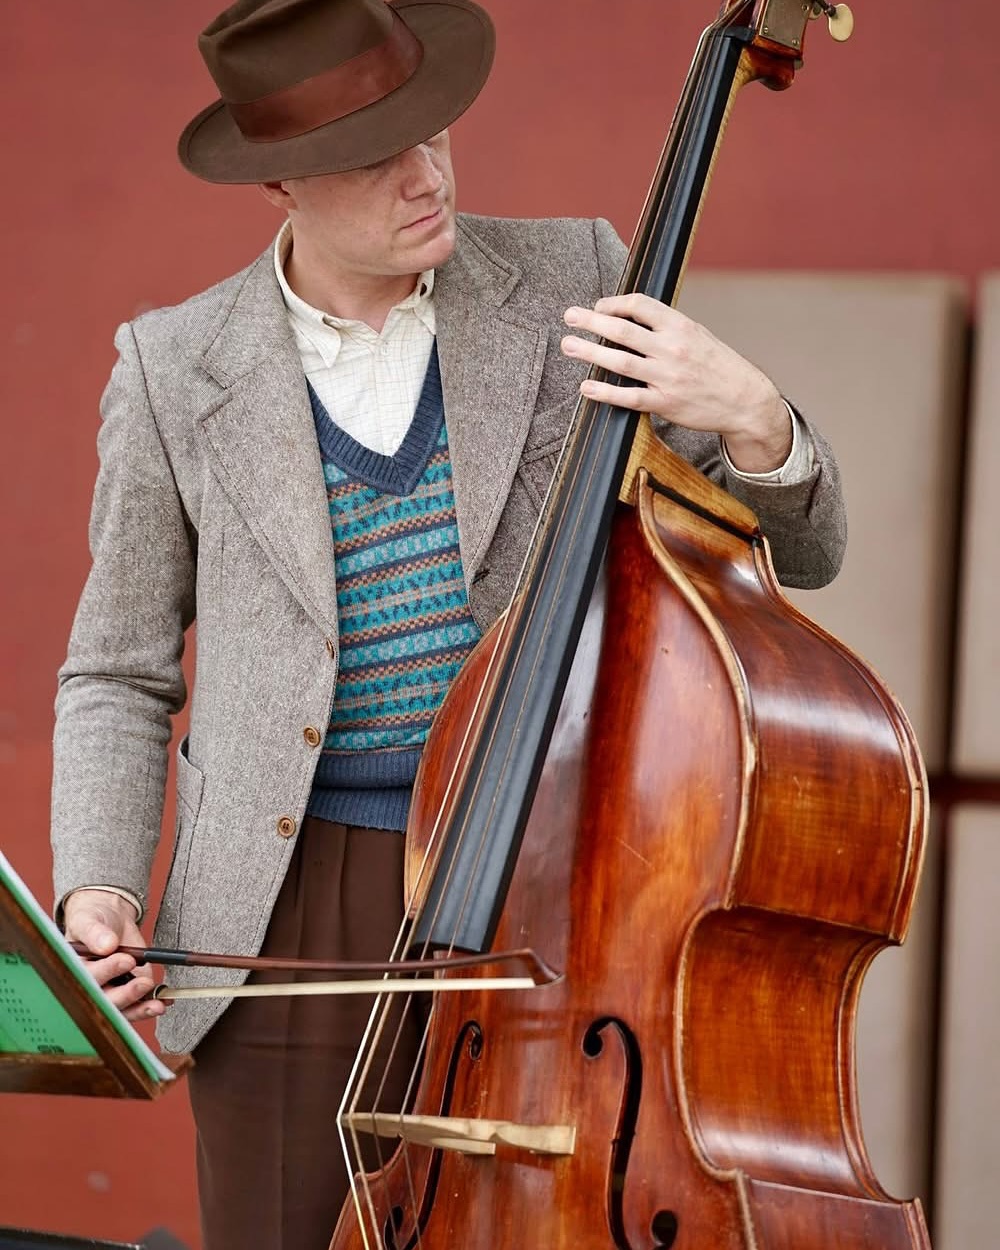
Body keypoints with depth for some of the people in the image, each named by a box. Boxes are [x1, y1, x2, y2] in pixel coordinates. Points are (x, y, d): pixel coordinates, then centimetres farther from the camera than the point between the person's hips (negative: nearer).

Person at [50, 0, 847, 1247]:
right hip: (290, 928, 0)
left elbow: (800, 548, 3)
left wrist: (753, 418, -20)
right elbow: (118, 677, 9)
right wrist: (97, 891, -8)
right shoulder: (175, 369, 0)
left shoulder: (572, 285, 0)